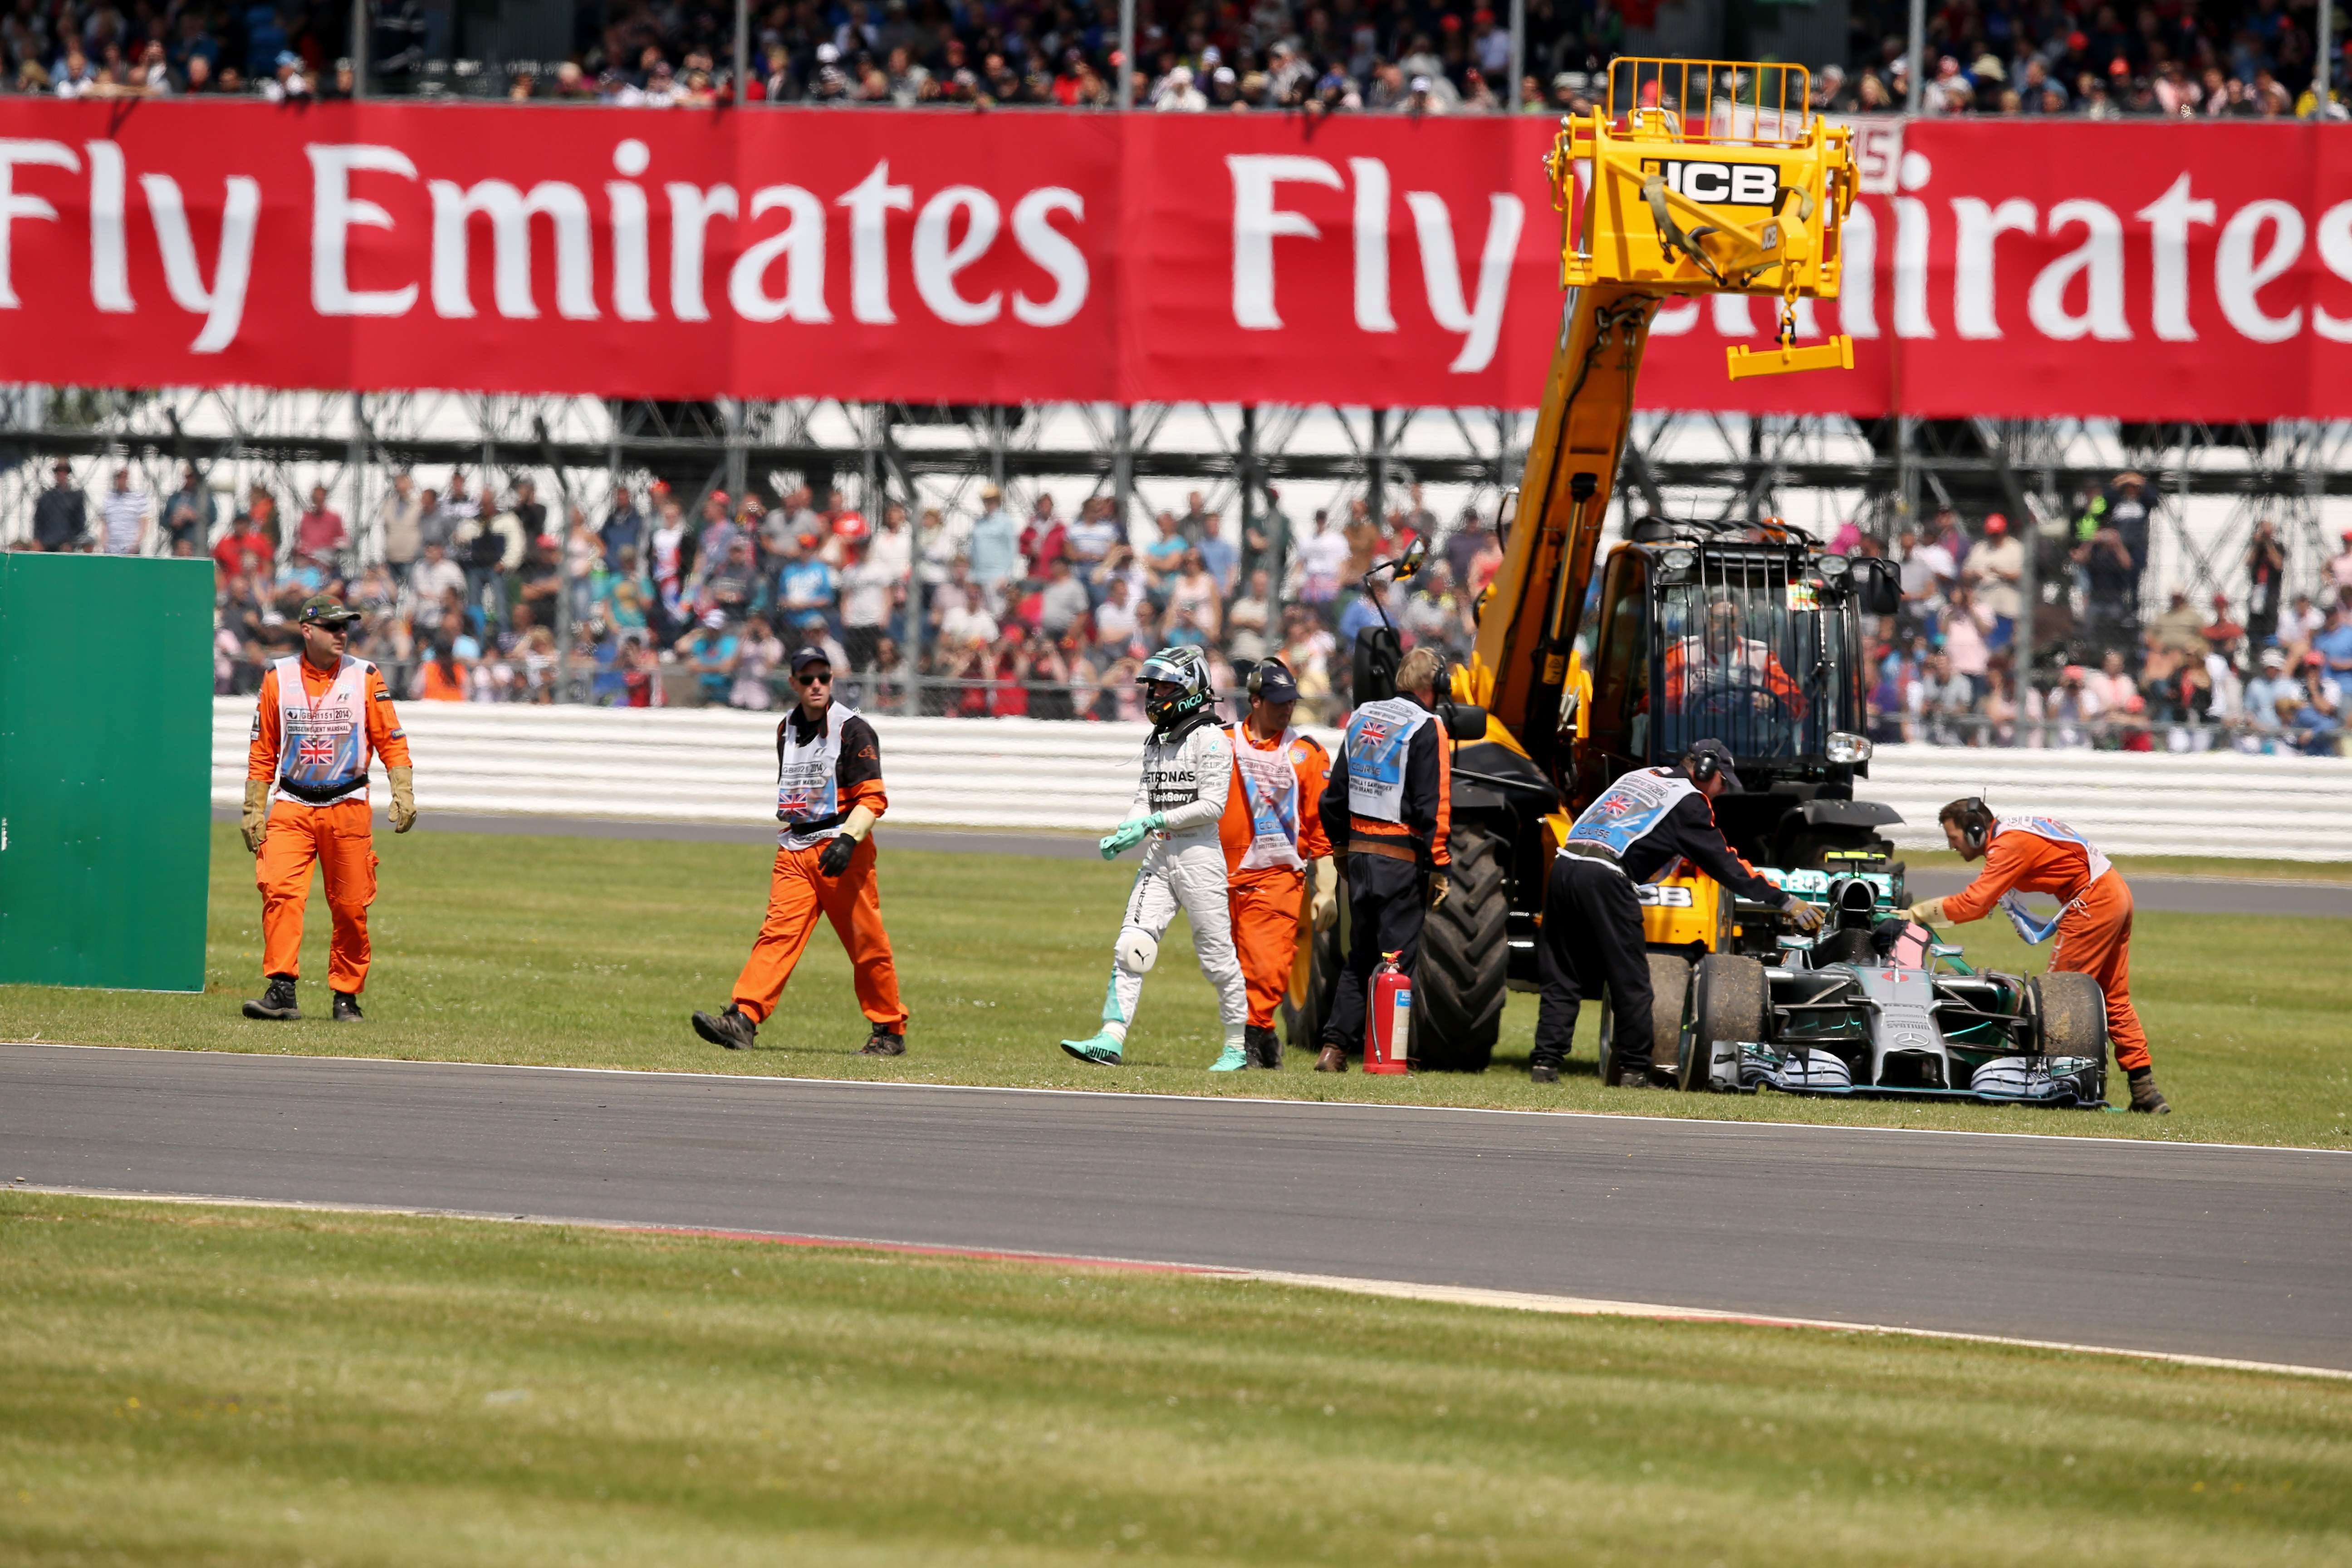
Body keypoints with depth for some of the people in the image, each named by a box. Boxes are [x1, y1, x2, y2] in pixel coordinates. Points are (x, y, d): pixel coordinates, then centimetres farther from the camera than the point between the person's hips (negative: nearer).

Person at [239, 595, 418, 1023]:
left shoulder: (366, 678, 2)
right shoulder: (279, 678, 5)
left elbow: (391, 741, 3)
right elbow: (263, 749, 9)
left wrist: (403, 793, -9)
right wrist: (254, 809, 6)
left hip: (348, 808, 0)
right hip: (291, 807, 0)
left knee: (351, 907, 2)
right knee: (280, 891, -18)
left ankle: (346, 996, 15)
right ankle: (282, 991, -21)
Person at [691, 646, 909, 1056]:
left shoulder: (852, 729, -7)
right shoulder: (787, 729, 14)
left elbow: (872, 798, -12)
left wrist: (847, 840, -24)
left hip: (842, 853, -5)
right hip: (794, 851, 5)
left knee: (867, 943, 1)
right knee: (778, 932, -10)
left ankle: (890, 1031, 14)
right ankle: (743, 1019, -22)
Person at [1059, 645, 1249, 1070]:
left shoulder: (1211, 740, -9)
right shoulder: (1157, 743, 14)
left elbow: (1212, 806, -15)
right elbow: (1145, 800, 15)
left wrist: (1155, 822, -18)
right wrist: (1124, 834, -4)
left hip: (1199, 854, -7)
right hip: (1158, 856, 7)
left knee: (1217, 954, 1)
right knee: (1131, 947, -5)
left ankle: (1237, 1047, 12)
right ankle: (1111, 1039, -11)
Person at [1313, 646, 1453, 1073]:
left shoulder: (1362, 718, 10)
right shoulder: (1425, 729, -10)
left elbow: (1335, 793, 15)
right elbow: (1433, 806, -15)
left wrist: (1340, 843, 25)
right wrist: (1438, 867, -12)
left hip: (1359, 852, 6)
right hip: (1401, 858, -6)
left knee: (1361, 955, 15)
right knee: (1397, 956, -1)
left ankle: (1334, 1046, 9)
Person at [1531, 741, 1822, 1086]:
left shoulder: (1639, 778, 28)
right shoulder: (1689, 801, 6)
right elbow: (1723, 864, 6)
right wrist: (1784, 903, 11)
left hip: (1565, 863, 7)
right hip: (1605, 878, -7)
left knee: (1562, 979, 9)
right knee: (1630, 980, 3)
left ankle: (1545, 1063, 2)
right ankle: (1634, 1069, 5)